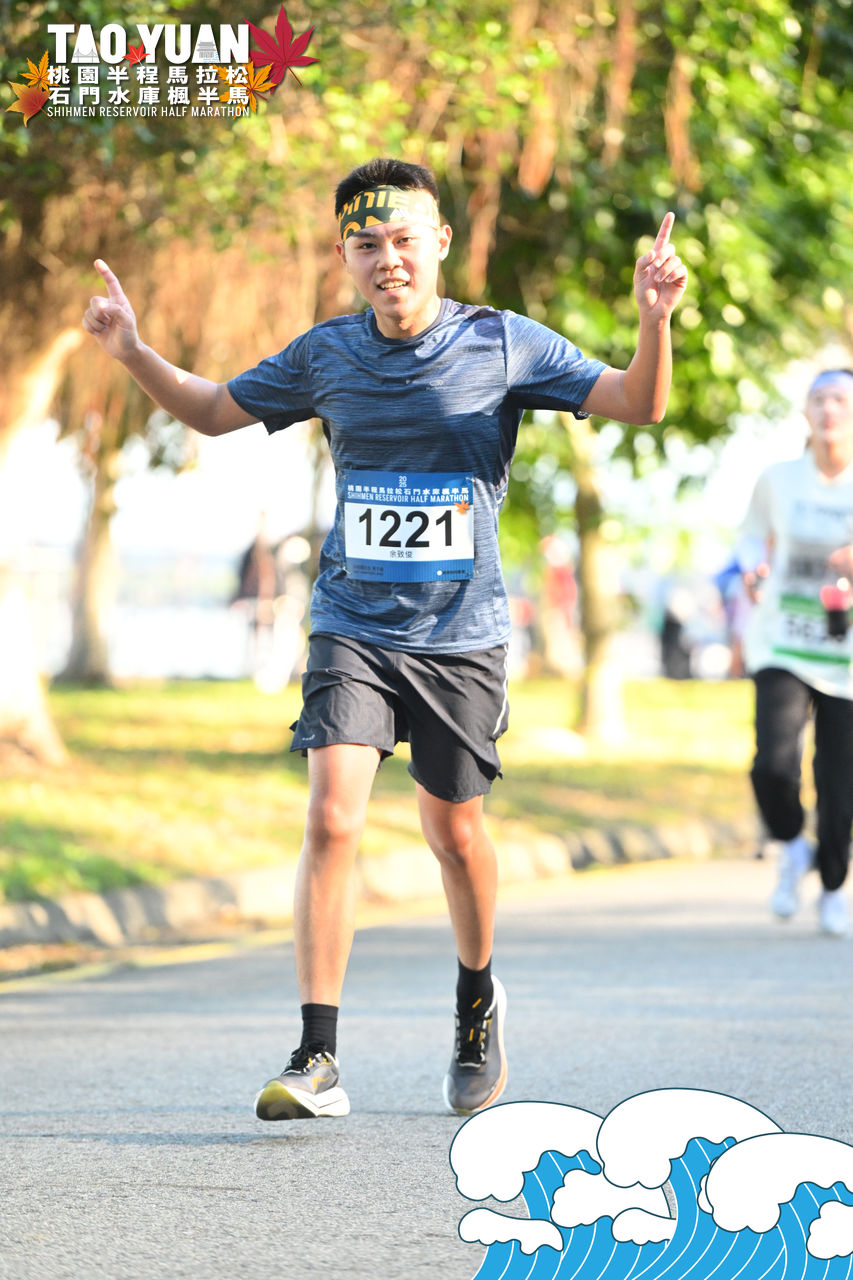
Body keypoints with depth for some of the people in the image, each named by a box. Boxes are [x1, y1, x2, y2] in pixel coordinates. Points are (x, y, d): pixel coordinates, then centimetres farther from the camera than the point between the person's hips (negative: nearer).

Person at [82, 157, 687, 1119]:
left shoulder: (504, 345, -5)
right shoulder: (325, 355, 1)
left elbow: (639, 405, -7)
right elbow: (213, 411, 15)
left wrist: (654, 319, -26)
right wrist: (134, 354, -2)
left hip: (461, 636, -1)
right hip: (352, 630, 1)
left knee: (455, 833, 10)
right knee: (333, 821, -16)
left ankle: (476, 1002, 39)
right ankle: (317, 1058, -14)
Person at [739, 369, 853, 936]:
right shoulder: (779, 480, 0)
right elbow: (754, 534, 18)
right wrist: (753, 569, -3)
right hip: (783, 649, 0)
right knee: (774, 764, -22)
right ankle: (792, 848, 11)